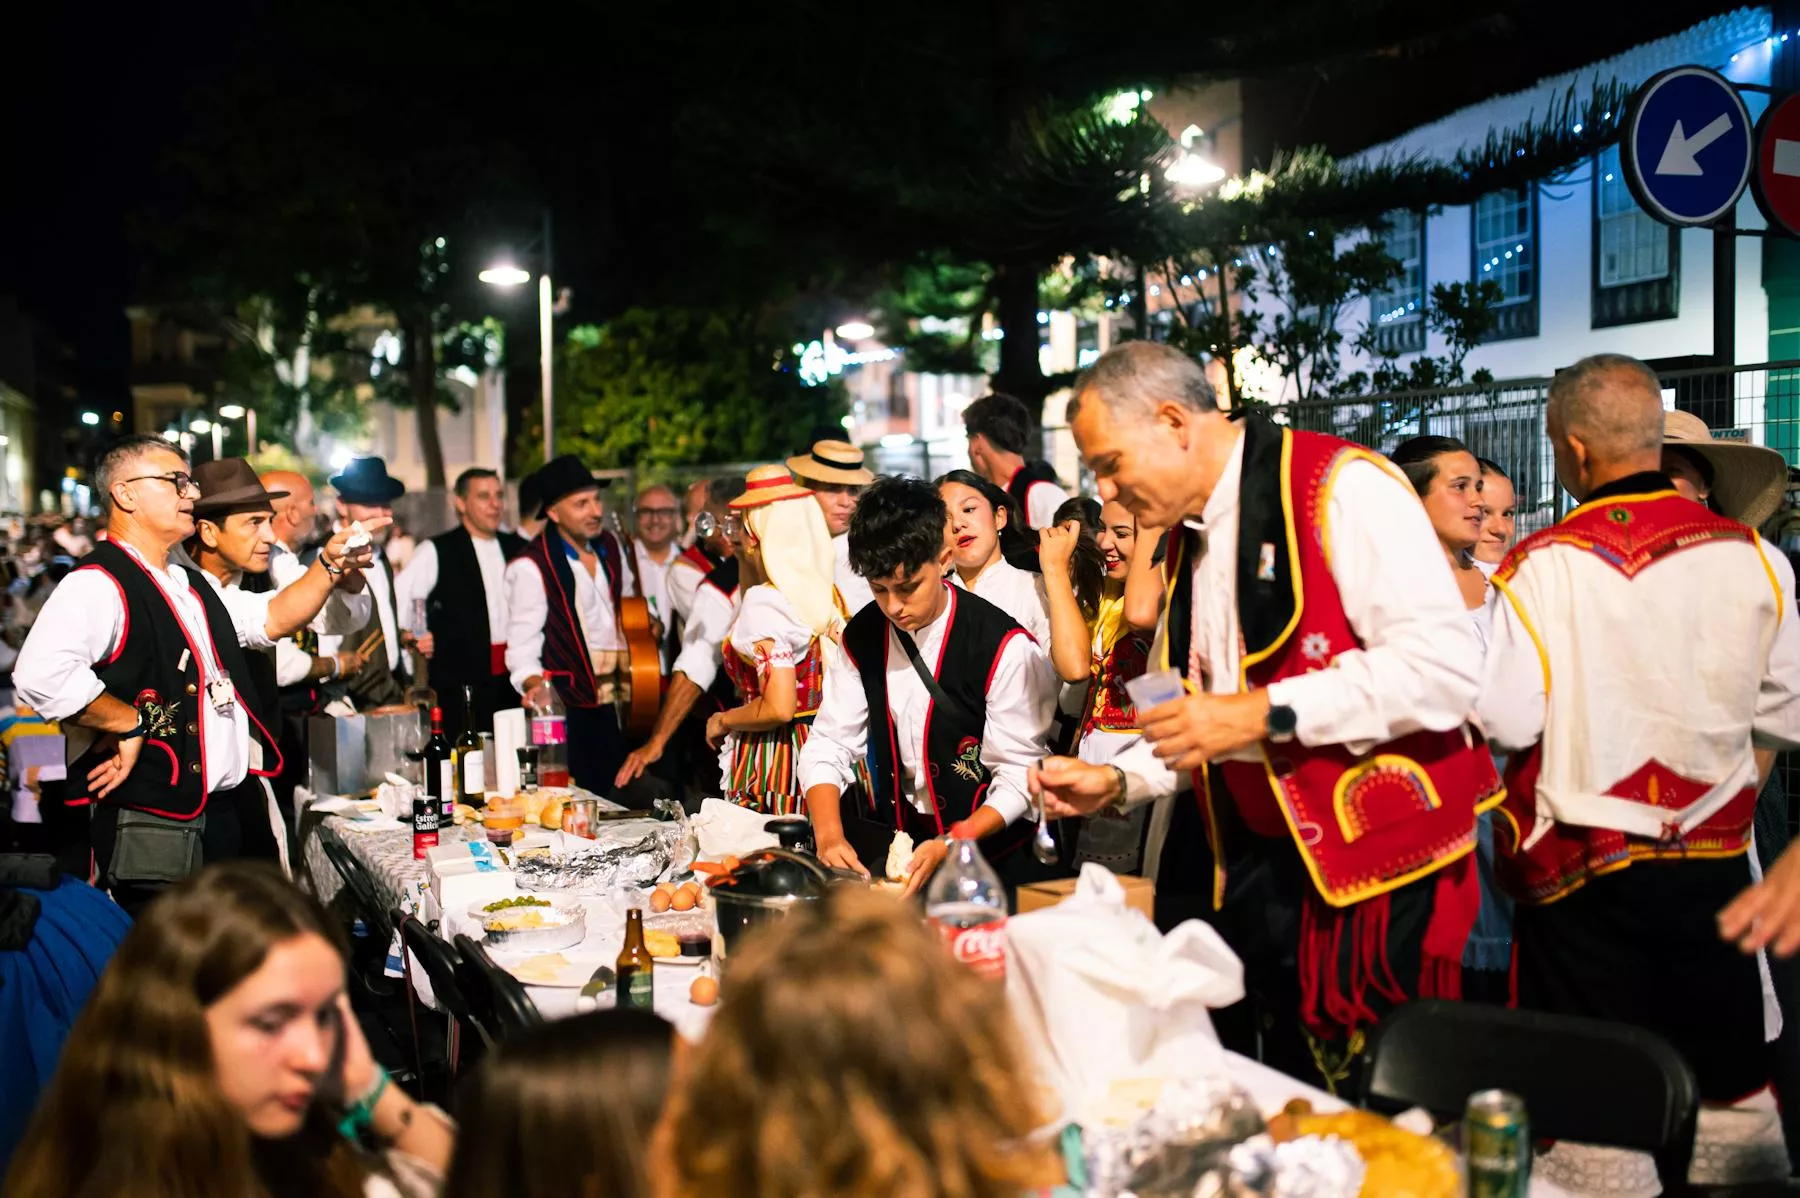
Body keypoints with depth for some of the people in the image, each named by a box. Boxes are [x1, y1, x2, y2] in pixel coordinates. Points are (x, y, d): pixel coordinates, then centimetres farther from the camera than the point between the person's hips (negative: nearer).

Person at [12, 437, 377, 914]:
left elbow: (270, 618, 22)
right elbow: (41, 674, -30)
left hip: (220, 816, 10)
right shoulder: (99, 584, -14)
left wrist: (330, 564, 8)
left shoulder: (189, 585, 19)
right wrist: (131, 725, -20)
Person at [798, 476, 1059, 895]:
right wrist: (829, 836, -16)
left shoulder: (1004, 647, -13)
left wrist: (947, 847, -23)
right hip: (900, 842, 4)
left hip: (994, 855, -4)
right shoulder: (862, 639, 3)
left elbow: (1020, 776, -11)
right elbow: (828, 746, 2)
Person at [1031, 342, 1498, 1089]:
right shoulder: (1186, 536, 14)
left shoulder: (1344, 488, -12)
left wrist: (1265, 713, -22)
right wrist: (1117, 781, 7)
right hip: (1239, 870, 8)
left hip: (1366, 872, -8)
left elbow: (1444, 665, -22)